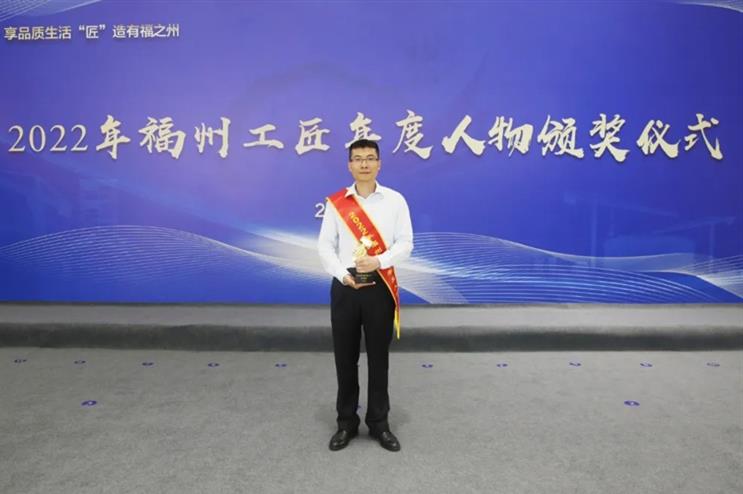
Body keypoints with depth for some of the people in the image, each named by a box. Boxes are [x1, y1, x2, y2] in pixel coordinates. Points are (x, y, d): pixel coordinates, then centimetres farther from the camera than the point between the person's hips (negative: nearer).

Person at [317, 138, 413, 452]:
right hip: (345, 288, 1)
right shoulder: (335, 202, 4)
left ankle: (379, 423, 24)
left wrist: (379, 262, -18)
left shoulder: (395, 200, 2)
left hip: (380, 288, 0)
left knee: (379, 358, 8)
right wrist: (342, 274, -13)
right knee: (345, 358, 9)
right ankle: (346, 423, 25)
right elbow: (325, 245, 1)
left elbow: (405, 243, -2)